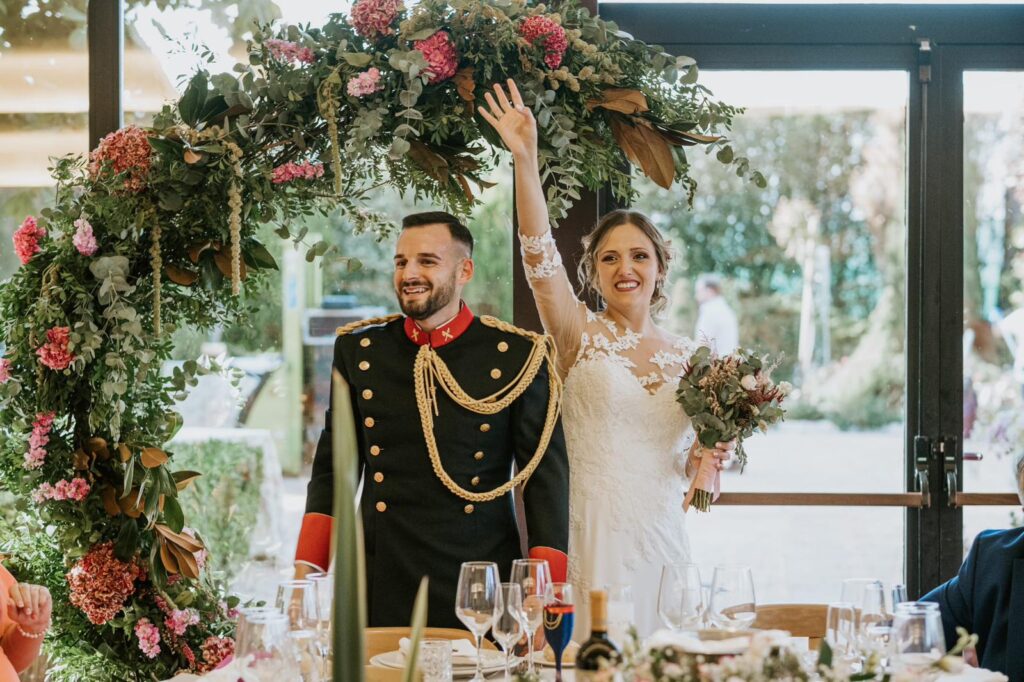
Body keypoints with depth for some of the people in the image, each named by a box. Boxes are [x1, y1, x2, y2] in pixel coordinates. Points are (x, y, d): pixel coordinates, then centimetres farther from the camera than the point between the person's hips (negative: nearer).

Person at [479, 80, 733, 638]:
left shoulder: (687, 355, 10)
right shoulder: (581, 336, 0)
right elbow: (540, 256, -16)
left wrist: (702, 460, -3)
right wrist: (525, 159, -25)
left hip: (664, 539, 4)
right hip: (594, 542, -4)